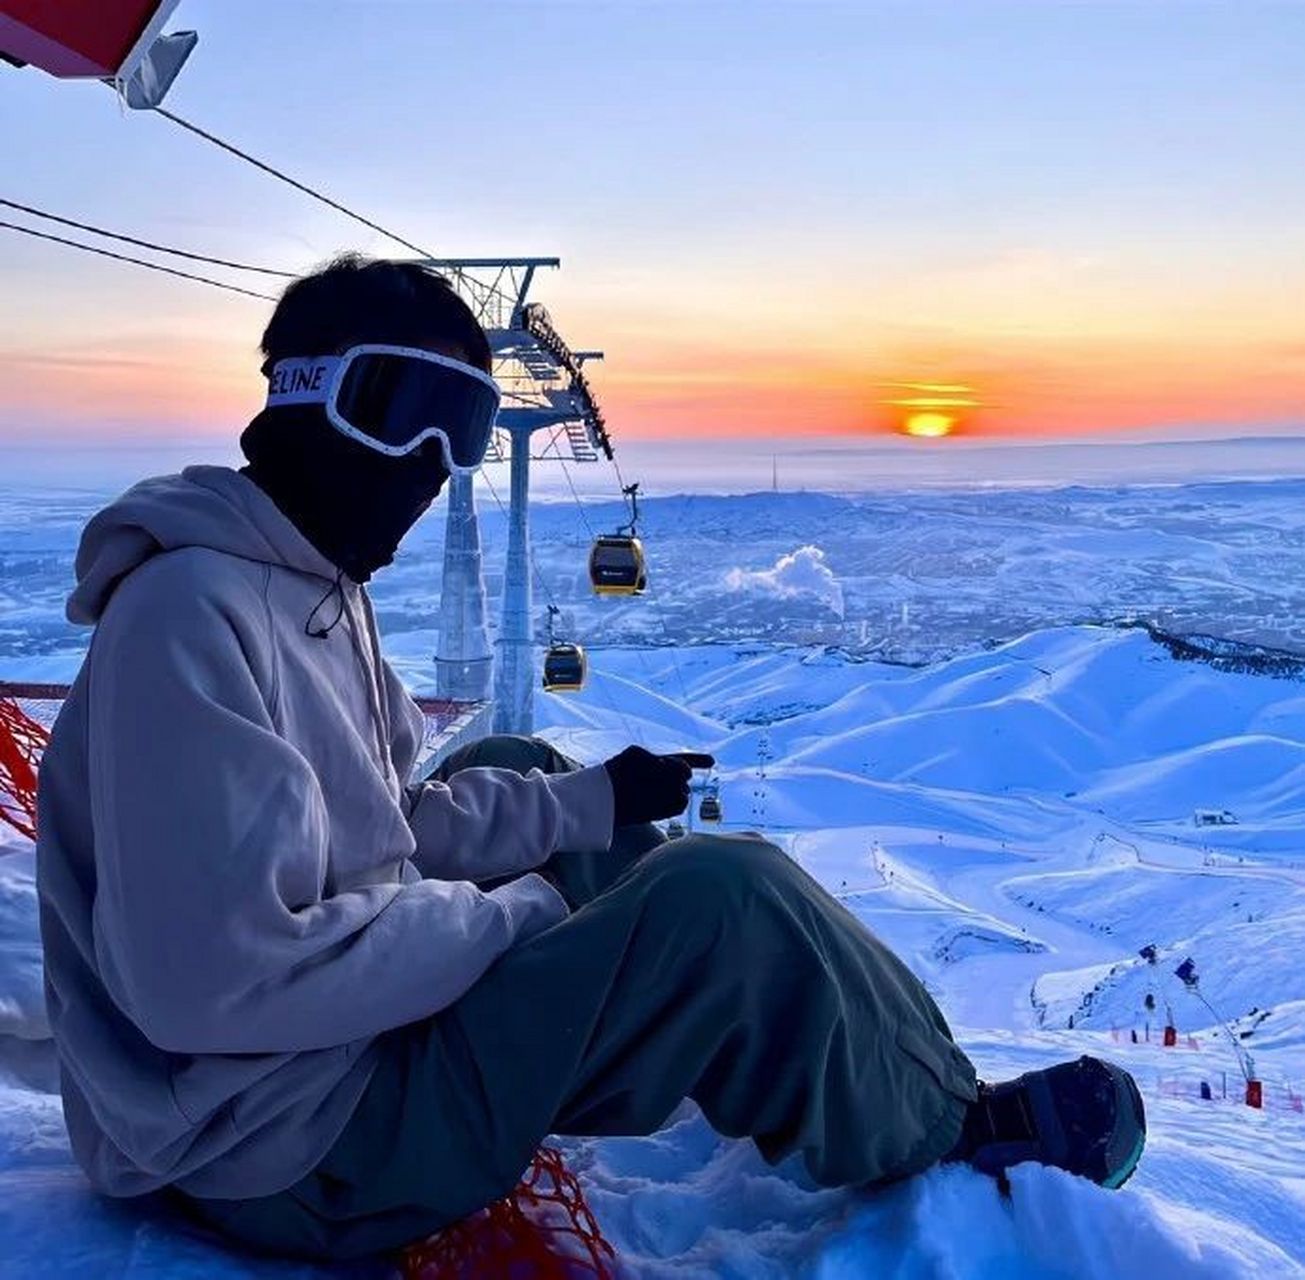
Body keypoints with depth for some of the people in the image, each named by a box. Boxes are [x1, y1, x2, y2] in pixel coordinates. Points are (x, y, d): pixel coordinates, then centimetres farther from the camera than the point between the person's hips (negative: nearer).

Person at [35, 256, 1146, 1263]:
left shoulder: (319, 591, 7)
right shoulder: (193, 613, -23)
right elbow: (217, 976, -29)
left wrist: (588, 803, 2)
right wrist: (509, 919, -19)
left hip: (344, 1034, 10)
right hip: (290, 1151, -10)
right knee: (726, 896, -19)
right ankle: (948, 1124, 10)